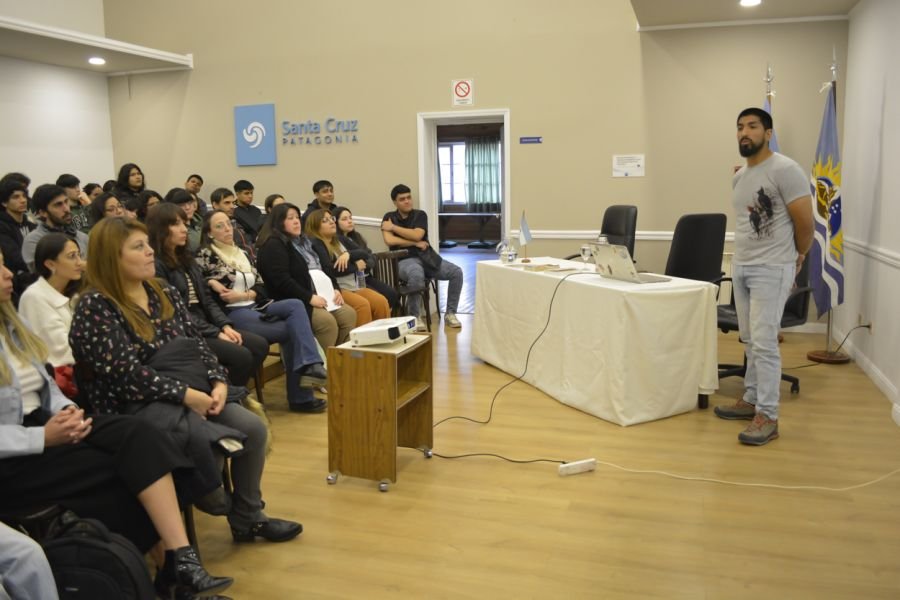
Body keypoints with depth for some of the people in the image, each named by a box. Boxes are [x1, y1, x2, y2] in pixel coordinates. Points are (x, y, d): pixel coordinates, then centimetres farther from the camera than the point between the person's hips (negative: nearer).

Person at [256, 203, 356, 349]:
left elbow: (323, 269, 24)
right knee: (327, 320, -30)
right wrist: (309, 298, -21)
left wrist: (335, 289, 6)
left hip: (319, 298, 9)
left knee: (349, 314, -13)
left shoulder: (303, 242, 22)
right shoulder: (273, 246, -6)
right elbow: (282, 281, -18)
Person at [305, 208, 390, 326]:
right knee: (363, 304, -31)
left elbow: (363, 253, 11)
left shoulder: (340, 239, 19)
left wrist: (348, 254, -11)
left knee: (382, 302, -18)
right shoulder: (315, 244, -4)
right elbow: (329, 269, -18)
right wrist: (356, 266, -4)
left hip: (355, 286, 7)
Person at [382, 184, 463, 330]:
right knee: (417, 274, -40)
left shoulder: (420, 215, 9)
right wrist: (415, 244, -6)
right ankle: (415, 316, -20)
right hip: (404, 260, -3)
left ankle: (450, 313, -3)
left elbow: (417, 235, -9)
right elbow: (389, 240, -11)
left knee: (456, 272, -18)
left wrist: (393, 227, -6)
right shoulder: (389, 217, 6)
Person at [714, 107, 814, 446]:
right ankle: (752, 400, 24)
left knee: (764, 343, -9)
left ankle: (768, 417, -4)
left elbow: (805, 222, -9)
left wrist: (795, 258, 4)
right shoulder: (739, 177, 13)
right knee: (750, 341, 13)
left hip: (771, 269, -8)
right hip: (741, 266, 8)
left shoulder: (784, 170, -12)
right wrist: (744, 259, 13)